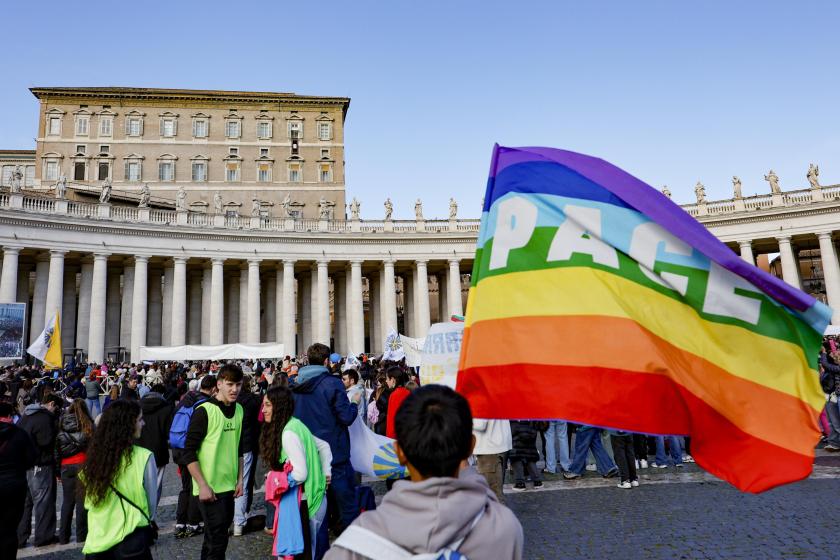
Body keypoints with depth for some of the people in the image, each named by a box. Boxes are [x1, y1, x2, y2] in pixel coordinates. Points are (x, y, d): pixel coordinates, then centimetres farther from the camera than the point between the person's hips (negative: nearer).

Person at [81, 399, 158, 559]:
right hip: (131, 541, -4)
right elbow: (151, 504, -5)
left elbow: (89, 502, 8)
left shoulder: (95, 455, -3)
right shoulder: (144, 457, -15)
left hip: (97, 541, 4)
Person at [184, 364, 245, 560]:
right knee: (217, 540, -3)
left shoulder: (239, 410, 6)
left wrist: (239, 479, 11)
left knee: (215, 537, 18)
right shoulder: (204, 411, -14)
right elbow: (189, 452, -14)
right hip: (209, 488, -6)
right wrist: (203, 485, -17)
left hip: (229, 486, 7)